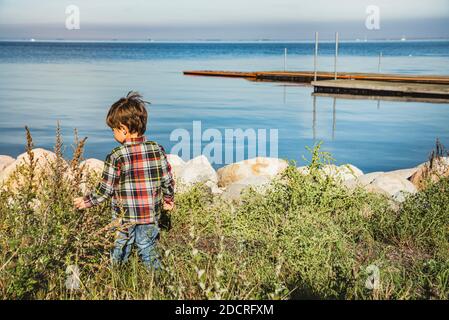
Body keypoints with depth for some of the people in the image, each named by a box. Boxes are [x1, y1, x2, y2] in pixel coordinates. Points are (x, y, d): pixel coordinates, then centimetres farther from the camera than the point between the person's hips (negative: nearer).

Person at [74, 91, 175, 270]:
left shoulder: (116, 157, -15)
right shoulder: (157, 150, -5)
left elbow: (105, 190, -10)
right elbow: (168, 181, 2)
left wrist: (86, 202, 6)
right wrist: (169, 200, 20)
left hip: (124, 218, -3)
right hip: (150, 217, 3)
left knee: (118, 256, 12)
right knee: (148, 252, 15)